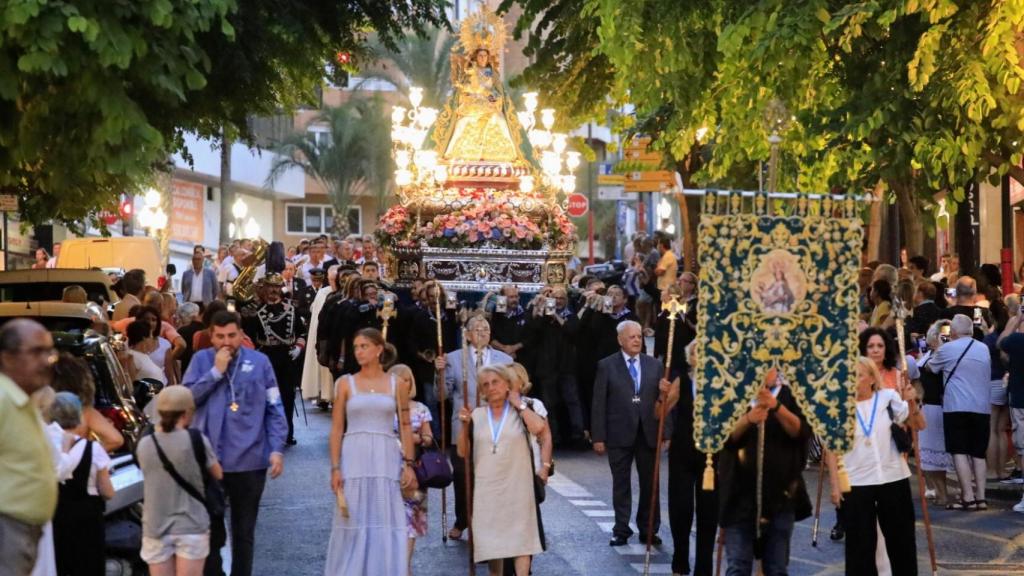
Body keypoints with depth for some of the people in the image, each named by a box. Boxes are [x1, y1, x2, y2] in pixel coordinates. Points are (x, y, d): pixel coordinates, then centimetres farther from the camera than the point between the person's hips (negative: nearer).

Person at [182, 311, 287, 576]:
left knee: (244, 533, 11)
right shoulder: (201, 360, 2)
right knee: (210, 530, 11)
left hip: (249, 461, 0)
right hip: (209, 460, 0)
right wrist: (216, 372, -13)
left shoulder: (259, 362, 0)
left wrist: (276, 449, -7)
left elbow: (274, 409, 1)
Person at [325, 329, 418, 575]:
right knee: (354, 525, 0)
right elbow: (336, 429, 3)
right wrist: (335, 468, -5)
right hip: (354, 459, -1)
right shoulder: (346, 383, 5)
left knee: (387, 525, 0)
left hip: (386, 460, 1)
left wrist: (409, 464, 0)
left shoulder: (396, 384, 8)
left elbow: (405, 427, 8)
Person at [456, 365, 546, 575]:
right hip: (486, 488, 2)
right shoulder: (477, 415, 8)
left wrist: (519, 404, -8)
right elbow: (463, 452, 7)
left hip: (516, 486, -2)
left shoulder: (520, 412, 3)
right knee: (492, 540, 6)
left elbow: (538, 427, -19)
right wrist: (465, 425, -6)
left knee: (520, 537, -5)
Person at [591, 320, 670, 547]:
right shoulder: (607, 366, -1)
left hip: (648, 433, 2)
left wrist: (665, 432, -1)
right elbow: (599, 404, -3)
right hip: (619, 434, -2)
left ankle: (648, 529, 18)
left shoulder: (654, 365, 7)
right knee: (621, 484, 6)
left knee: (650, 483, 8)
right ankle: (621, 530, 14)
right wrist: (598, 437, -7)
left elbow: (662, 400, 6)